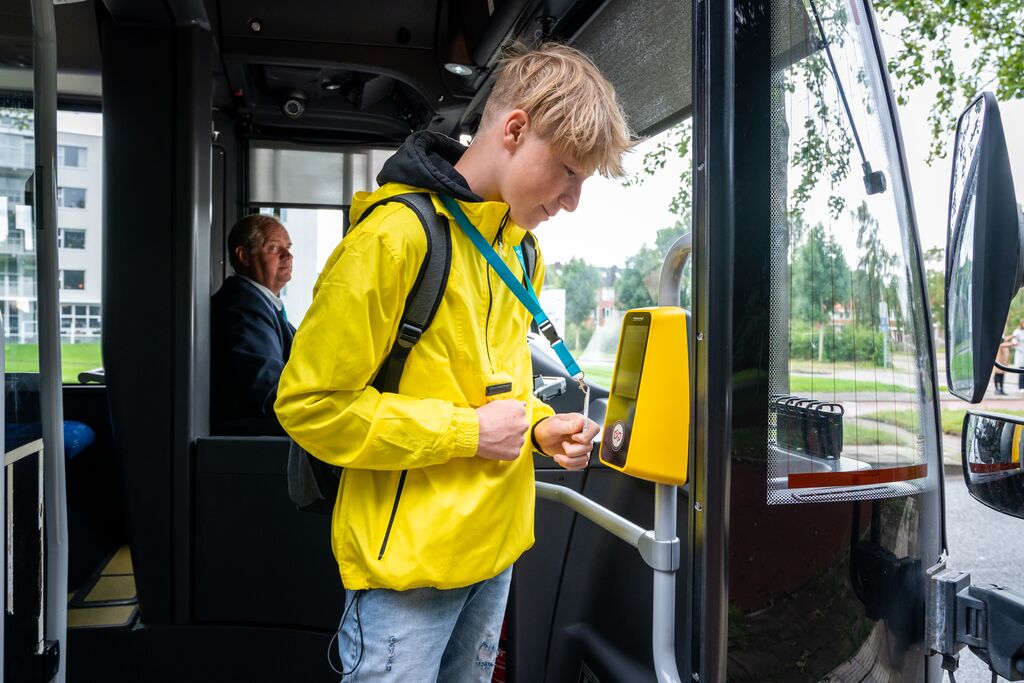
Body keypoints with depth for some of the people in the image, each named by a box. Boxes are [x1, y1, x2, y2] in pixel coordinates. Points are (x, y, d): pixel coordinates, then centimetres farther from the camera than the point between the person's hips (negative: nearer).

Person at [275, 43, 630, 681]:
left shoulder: (521, 250, 8)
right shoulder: (396, 233, -19)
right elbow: (310, 403, -19)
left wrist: (540, 425, 0)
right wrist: (467, 433, -19)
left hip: (496, 545, 8)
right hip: (407, 555, -8)